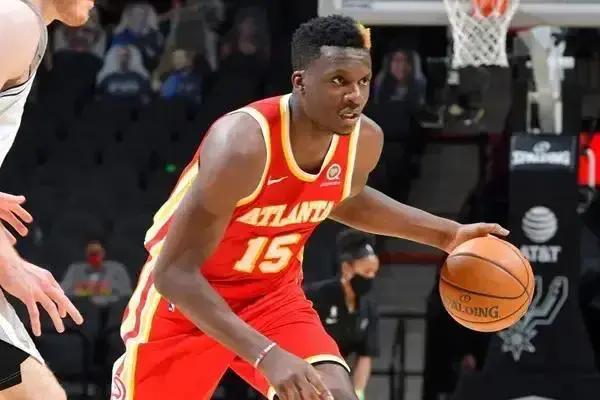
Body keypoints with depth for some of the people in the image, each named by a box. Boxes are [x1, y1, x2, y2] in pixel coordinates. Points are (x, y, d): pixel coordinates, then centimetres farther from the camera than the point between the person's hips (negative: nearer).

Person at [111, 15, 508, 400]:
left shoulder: (364, 140, -12)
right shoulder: (242, 145, -34)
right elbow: (174, 273, -34)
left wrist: (448, 234, 9)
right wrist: (266, 355, -42)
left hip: (274, 296, 5)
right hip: (185, 299, -5)